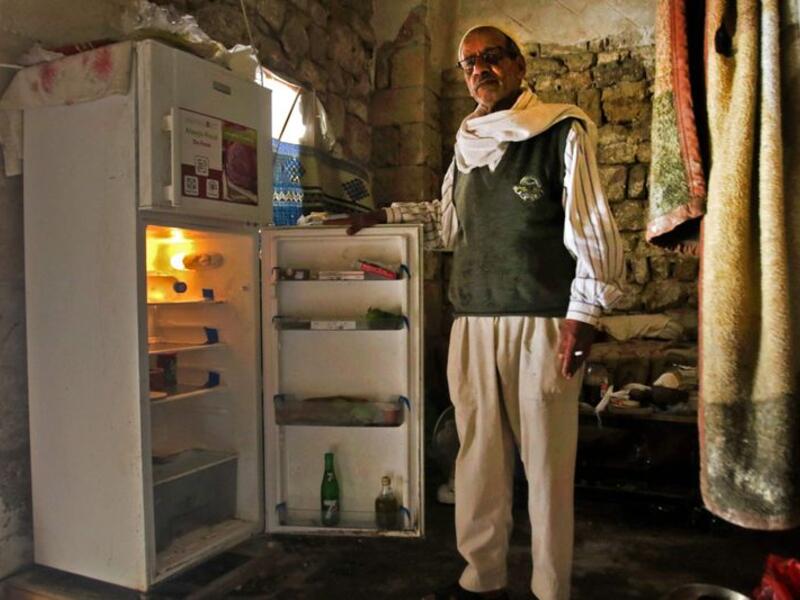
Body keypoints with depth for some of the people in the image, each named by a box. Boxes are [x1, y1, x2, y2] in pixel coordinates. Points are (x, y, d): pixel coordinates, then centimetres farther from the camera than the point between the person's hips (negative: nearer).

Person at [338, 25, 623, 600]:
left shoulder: (562, 132, 1)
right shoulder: (468, 147, 18)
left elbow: (593, 227, -5)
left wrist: (584, 312, -13)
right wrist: (382, 217, 22)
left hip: (543, 323, -5)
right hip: (473, 324, 6)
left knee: (547, 462, 1)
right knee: (479, 455, 10)